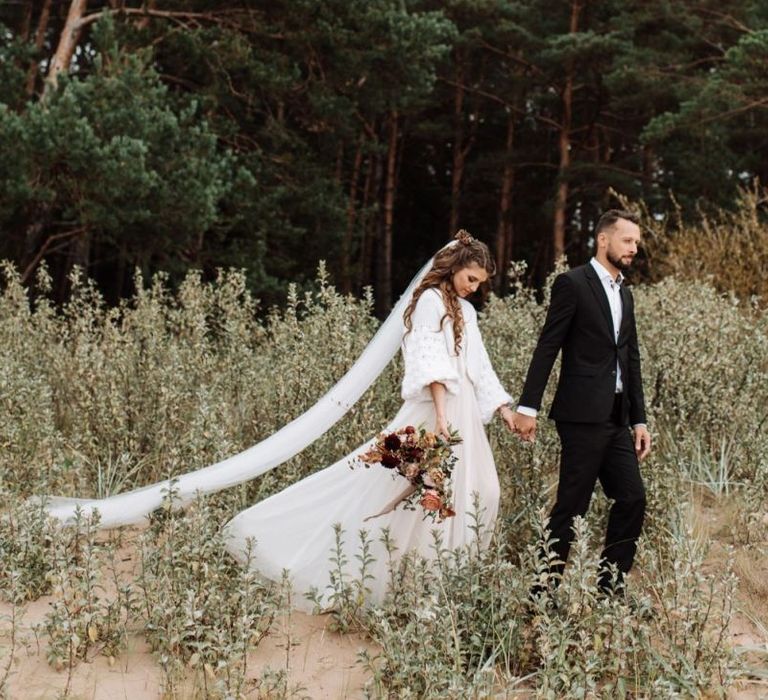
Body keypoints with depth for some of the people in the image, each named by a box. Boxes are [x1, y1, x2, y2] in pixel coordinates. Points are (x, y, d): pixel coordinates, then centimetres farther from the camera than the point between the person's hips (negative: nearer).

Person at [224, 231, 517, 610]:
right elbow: (431, 361, -17)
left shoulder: (466, 311, 18)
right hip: (435, 409, -9)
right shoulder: (431, 300, -7)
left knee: (478, 491, 5)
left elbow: (479, 366, 19)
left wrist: (503, 408, 11)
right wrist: (441, 413, -26)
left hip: (465, 413, 9)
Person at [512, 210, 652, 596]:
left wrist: (639, 419, 15)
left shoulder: (625, 294, 18)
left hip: (616, 418, 8)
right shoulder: (572, 283, -6)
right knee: (572, 505, -3)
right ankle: (543, 591, 7)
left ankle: (610, 586, 17)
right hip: (583, 414, -8)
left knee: (632, 498, 6)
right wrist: (528, 406, -15)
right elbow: (547, 348, -10)